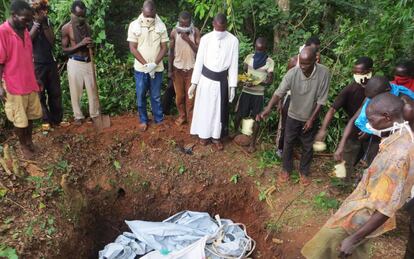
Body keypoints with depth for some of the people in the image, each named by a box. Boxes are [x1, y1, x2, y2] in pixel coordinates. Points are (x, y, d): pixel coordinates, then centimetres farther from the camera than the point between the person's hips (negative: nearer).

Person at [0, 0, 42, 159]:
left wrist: (36, 79, 18)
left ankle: (29, 140, 35)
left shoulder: (25, 31, 7)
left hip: (30, 83, 7)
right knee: (19, 120, 6)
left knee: (31, 115, 17)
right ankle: (23, 145, 24)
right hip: (14, 86, -6)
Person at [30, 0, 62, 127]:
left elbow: (52, 40, -1)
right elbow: (28, 39, -16)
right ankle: (46, 120, 10)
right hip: (36, 64, -4)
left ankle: (57, 119, 18)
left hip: (51, 62, 4)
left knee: (55, 93, 7)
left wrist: (44, 23, -9)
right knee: (40, 94, 2)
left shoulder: (47, 21, 10)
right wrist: (37, 22, -15)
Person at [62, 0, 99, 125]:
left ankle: (95, 113, 23)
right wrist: (80, 44, -20)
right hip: (75, 63, -4)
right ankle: (78, 116, 20)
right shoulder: (66, 28, -8)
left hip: (88, 62, 4)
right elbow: (65, 49, -9)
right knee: (76, 91, 5)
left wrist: (91, 44, -4)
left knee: (92, 89, 9)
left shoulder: (87, 26, 7)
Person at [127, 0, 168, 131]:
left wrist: (154, 64, -16)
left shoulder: (161, 26, -4)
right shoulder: (134, 25, -7)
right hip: (140, 69, 0)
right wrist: (146, 64, -16)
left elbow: (164, 48, -3)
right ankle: (143, 120, 27)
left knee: (156, 96, 11)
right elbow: (133, 48, -8)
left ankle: (159, 119, 27)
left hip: (157, 69, 0)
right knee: (141, 96, 10)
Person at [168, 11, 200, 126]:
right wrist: (170, 69, -1)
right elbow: (171, 51, -1)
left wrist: (188, 40, -26)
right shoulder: (174, 32, -7)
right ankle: (181, 115, 29)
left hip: (191, 68, -1)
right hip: (178, 68, 1)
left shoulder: (195, 31, -10)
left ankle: (191, 118, 22)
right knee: (179, 95, 10)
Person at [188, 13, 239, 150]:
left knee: (219, 109, 11)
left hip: (222, 80, 0)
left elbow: (233, 65, -3)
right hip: (206, 78, 0)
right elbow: (199, 61, -3)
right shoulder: (205, 39, -7)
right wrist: (194, 83, -3)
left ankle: (216, 136, 28)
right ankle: (204, 134, 30)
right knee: (204, 108, 10)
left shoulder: (233, 41, -7)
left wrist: (233, 86, -4)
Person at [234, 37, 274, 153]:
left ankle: (253, 142, 18)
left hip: (258, 94, -2)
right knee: (239, 115, 7)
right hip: (246, 91, 2)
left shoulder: (269, 62, -7)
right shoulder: (249, 57, 2)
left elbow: (270, 80, -9)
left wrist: (256, 82, -24)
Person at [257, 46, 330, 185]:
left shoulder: (324, 73, -23)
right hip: (293, 116, 0)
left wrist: (312, 119, -14)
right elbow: (279, 92, -27)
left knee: (308, 147, 15)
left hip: (310, 118, 0)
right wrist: (268, 109, -44)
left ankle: (304, 172, 38)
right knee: (288, 144, 13)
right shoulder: (292, 73, -23)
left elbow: (321, 99, -15)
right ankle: (286, 169, 36)